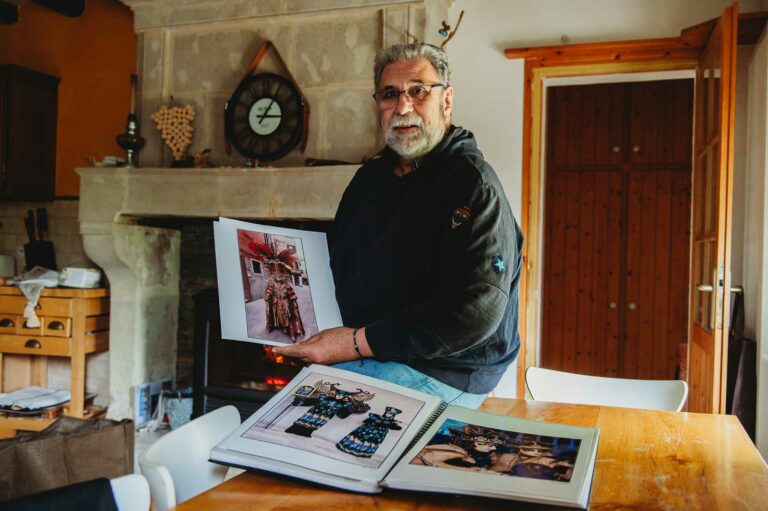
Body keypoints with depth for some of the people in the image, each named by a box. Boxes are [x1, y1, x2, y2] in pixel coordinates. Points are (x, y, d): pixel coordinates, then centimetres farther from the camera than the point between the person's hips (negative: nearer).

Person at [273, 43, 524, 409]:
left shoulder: (471, 182, -14)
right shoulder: (370, 176, 12)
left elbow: (477, 310, -24)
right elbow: (341, 268, 22)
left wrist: (357, 342, -22)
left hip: (441, 374, -7)